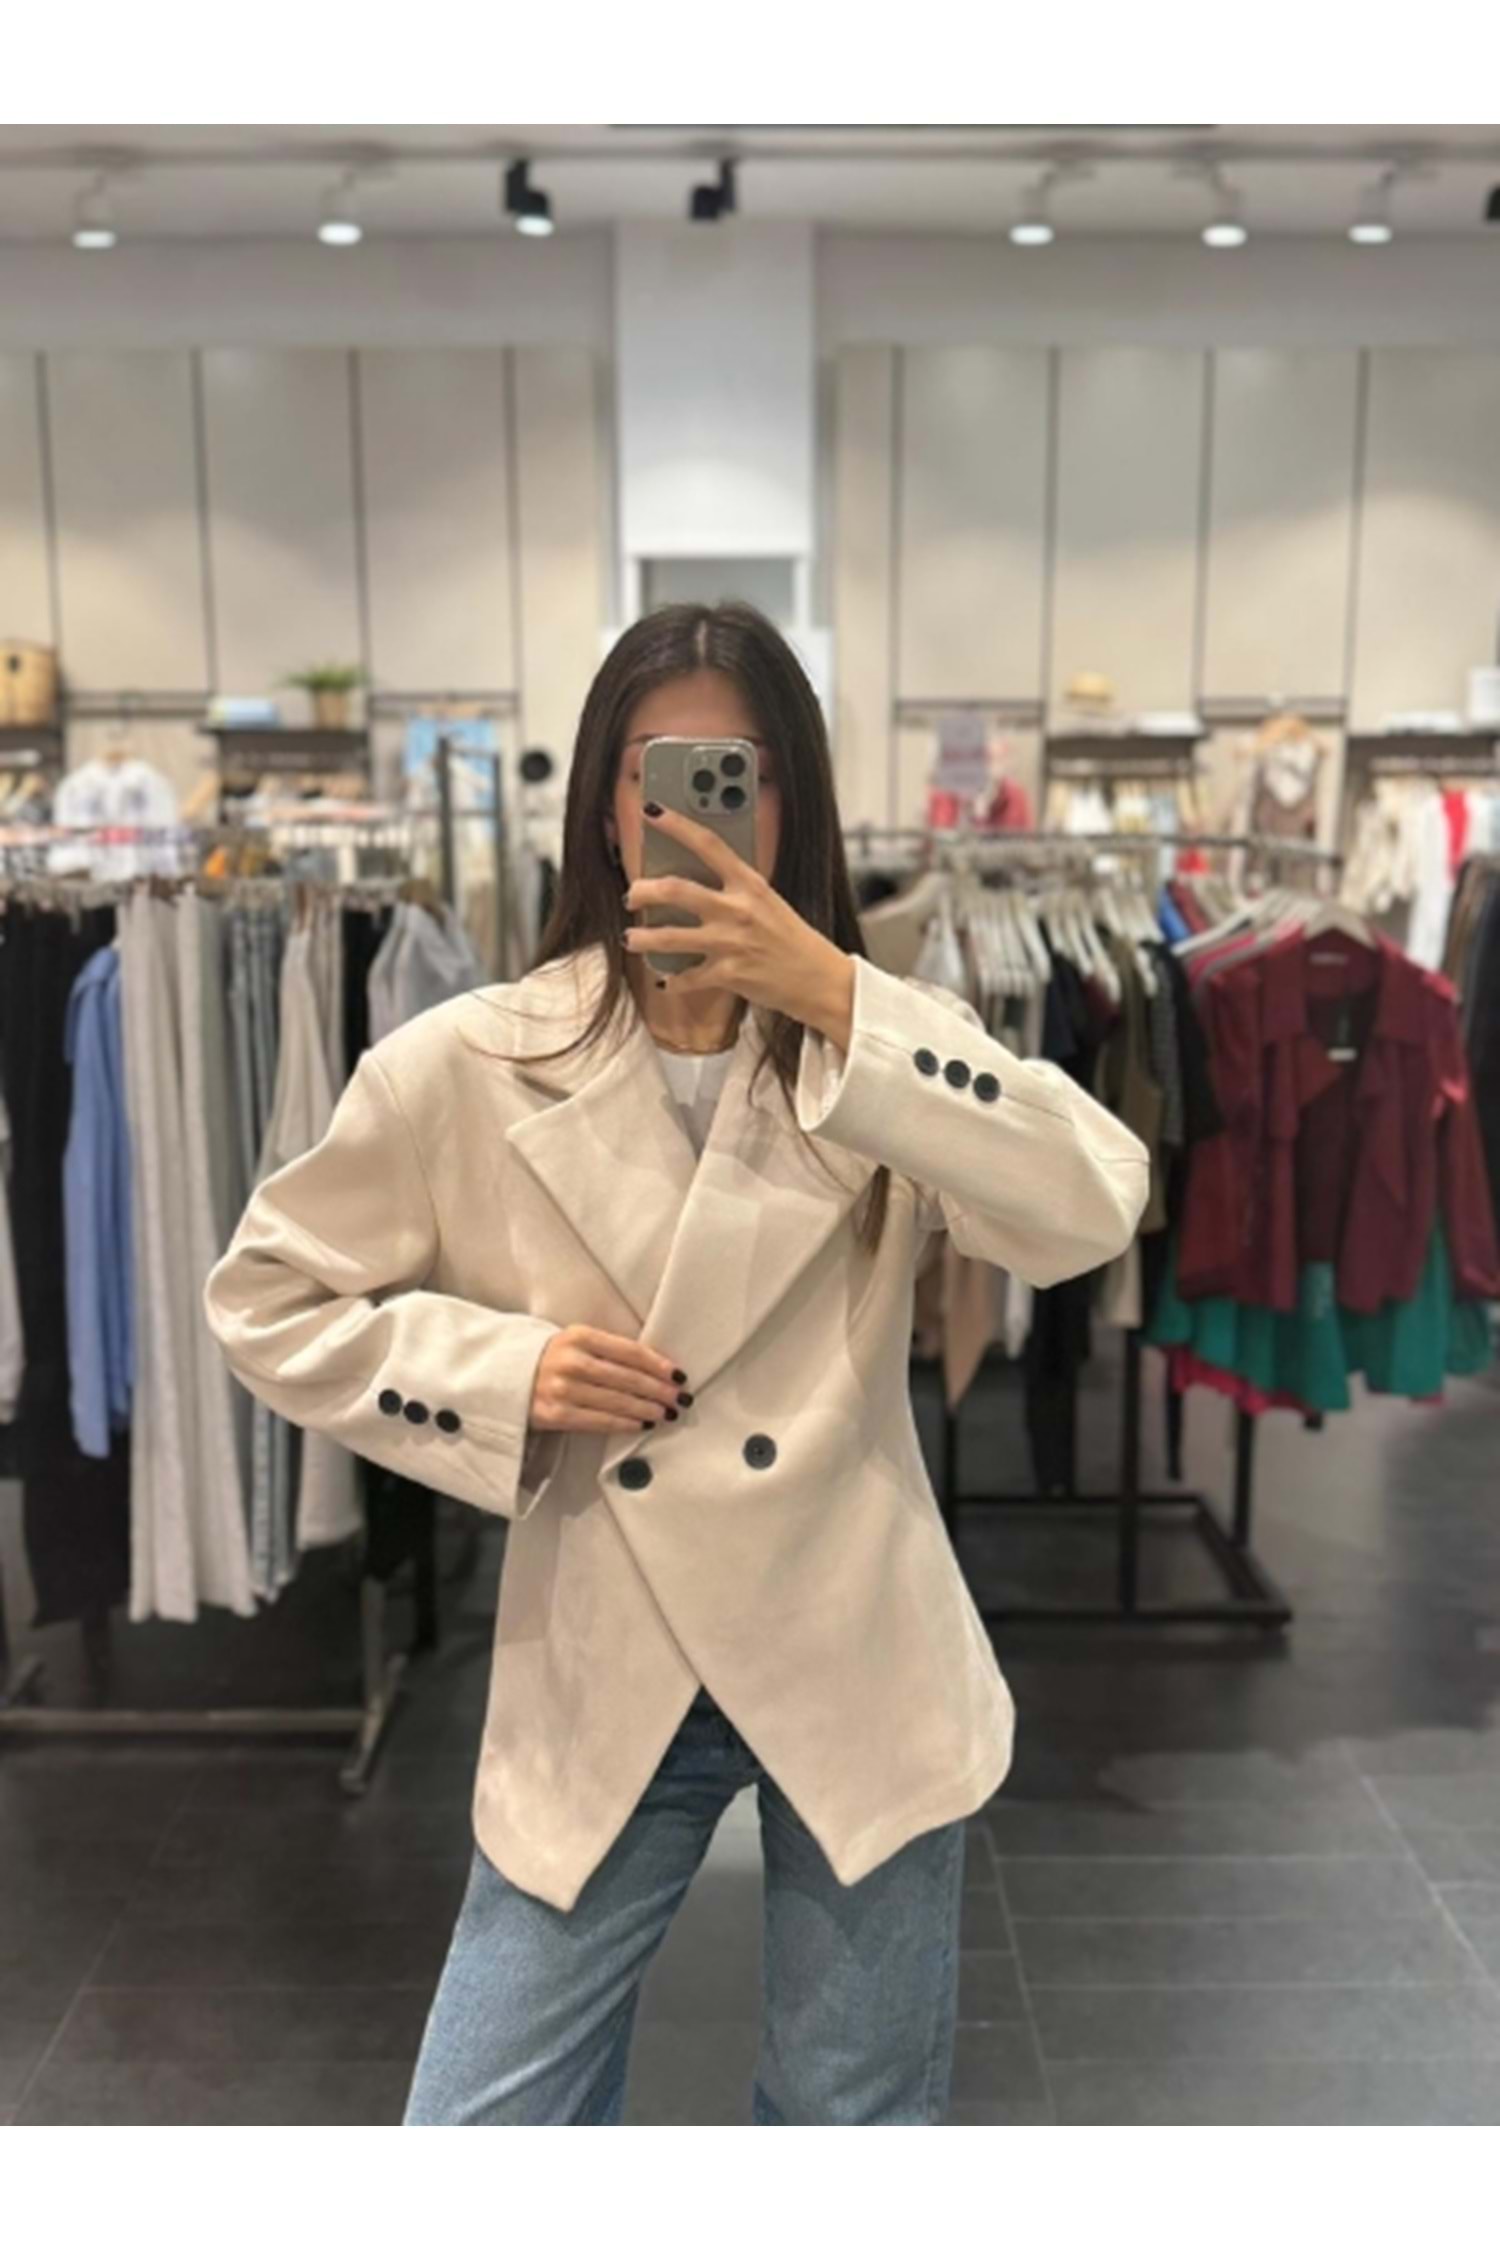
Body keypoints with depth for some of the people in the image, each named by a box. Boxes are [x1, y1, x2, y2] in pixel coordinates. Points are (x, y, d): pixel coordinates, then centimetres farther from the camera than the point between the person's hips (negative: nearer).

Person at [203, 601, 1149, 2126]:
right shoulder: (467, 1067, -8)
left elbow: (1091, 1215, -21)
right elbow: (266, 1299, 2)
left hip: (855, 1664, 1)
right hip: (602, 1687, 0)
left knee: (858, 2117, 21)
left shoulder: (881, 1039, -5)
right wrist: (504, 1368, -14)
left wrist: (837, 998, -26)